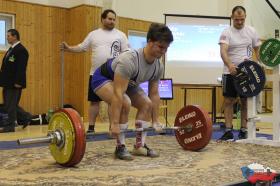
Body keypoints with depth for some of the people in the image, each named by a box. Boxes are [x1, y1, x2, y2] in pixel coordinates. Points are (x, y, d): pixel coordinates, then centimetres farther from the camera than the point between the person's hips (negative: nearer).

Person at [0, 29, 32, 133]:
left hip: (14, 83, -10)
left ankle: (10, 126, 10)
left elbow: (21, 68, -20)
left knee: (11, 105, -1)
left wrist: (17, 82, -23)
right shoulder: (11, 49, 16)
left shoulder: (21, 50, -14)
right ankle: (26, 117, 24)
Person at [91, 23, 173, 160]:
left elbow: (154, 94, -5)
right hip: (103, 78, -8)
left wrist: (156, 121, -4)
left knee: (147, 104, -6)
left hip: (127, 82, 8)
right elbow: (118, 93, -41)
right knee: (125, 104, -31)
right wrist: (114, 124, -41)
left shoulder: (158, 66, -15)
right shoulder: (129, 59, -39)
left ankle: (140, 146, 4)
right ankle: (120, 147, -15)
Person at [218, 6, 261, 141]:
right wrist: (229, 65, -39)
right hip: (230, 72, -2)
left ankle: (243, 131, 14)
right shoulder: (226, 32, -5)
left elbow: (258, 50, 10)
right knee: (229, 101, -1)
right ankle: (228, 131, 4)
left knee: (246, 101, 5)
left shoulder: (251, 31, 5)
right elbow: (223, 51, -20)